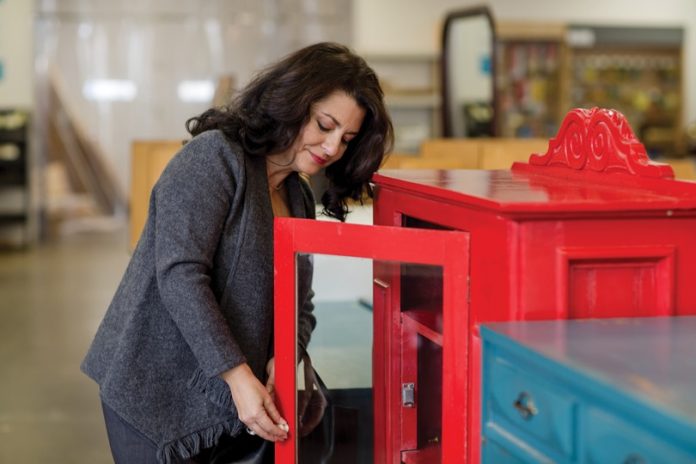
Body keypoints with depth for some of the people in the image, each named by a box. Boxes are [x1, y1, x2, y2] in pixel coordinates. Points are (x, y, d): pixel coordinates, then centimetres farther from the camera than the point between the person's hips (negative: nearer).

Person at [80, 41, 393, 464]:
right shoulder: (214, 156, -13)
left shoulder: (299, 198, 12)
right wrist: (238, 376, -26)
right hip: (156, 394, -7)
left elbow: (300, 306, 11)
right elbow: (180, 275, -22)